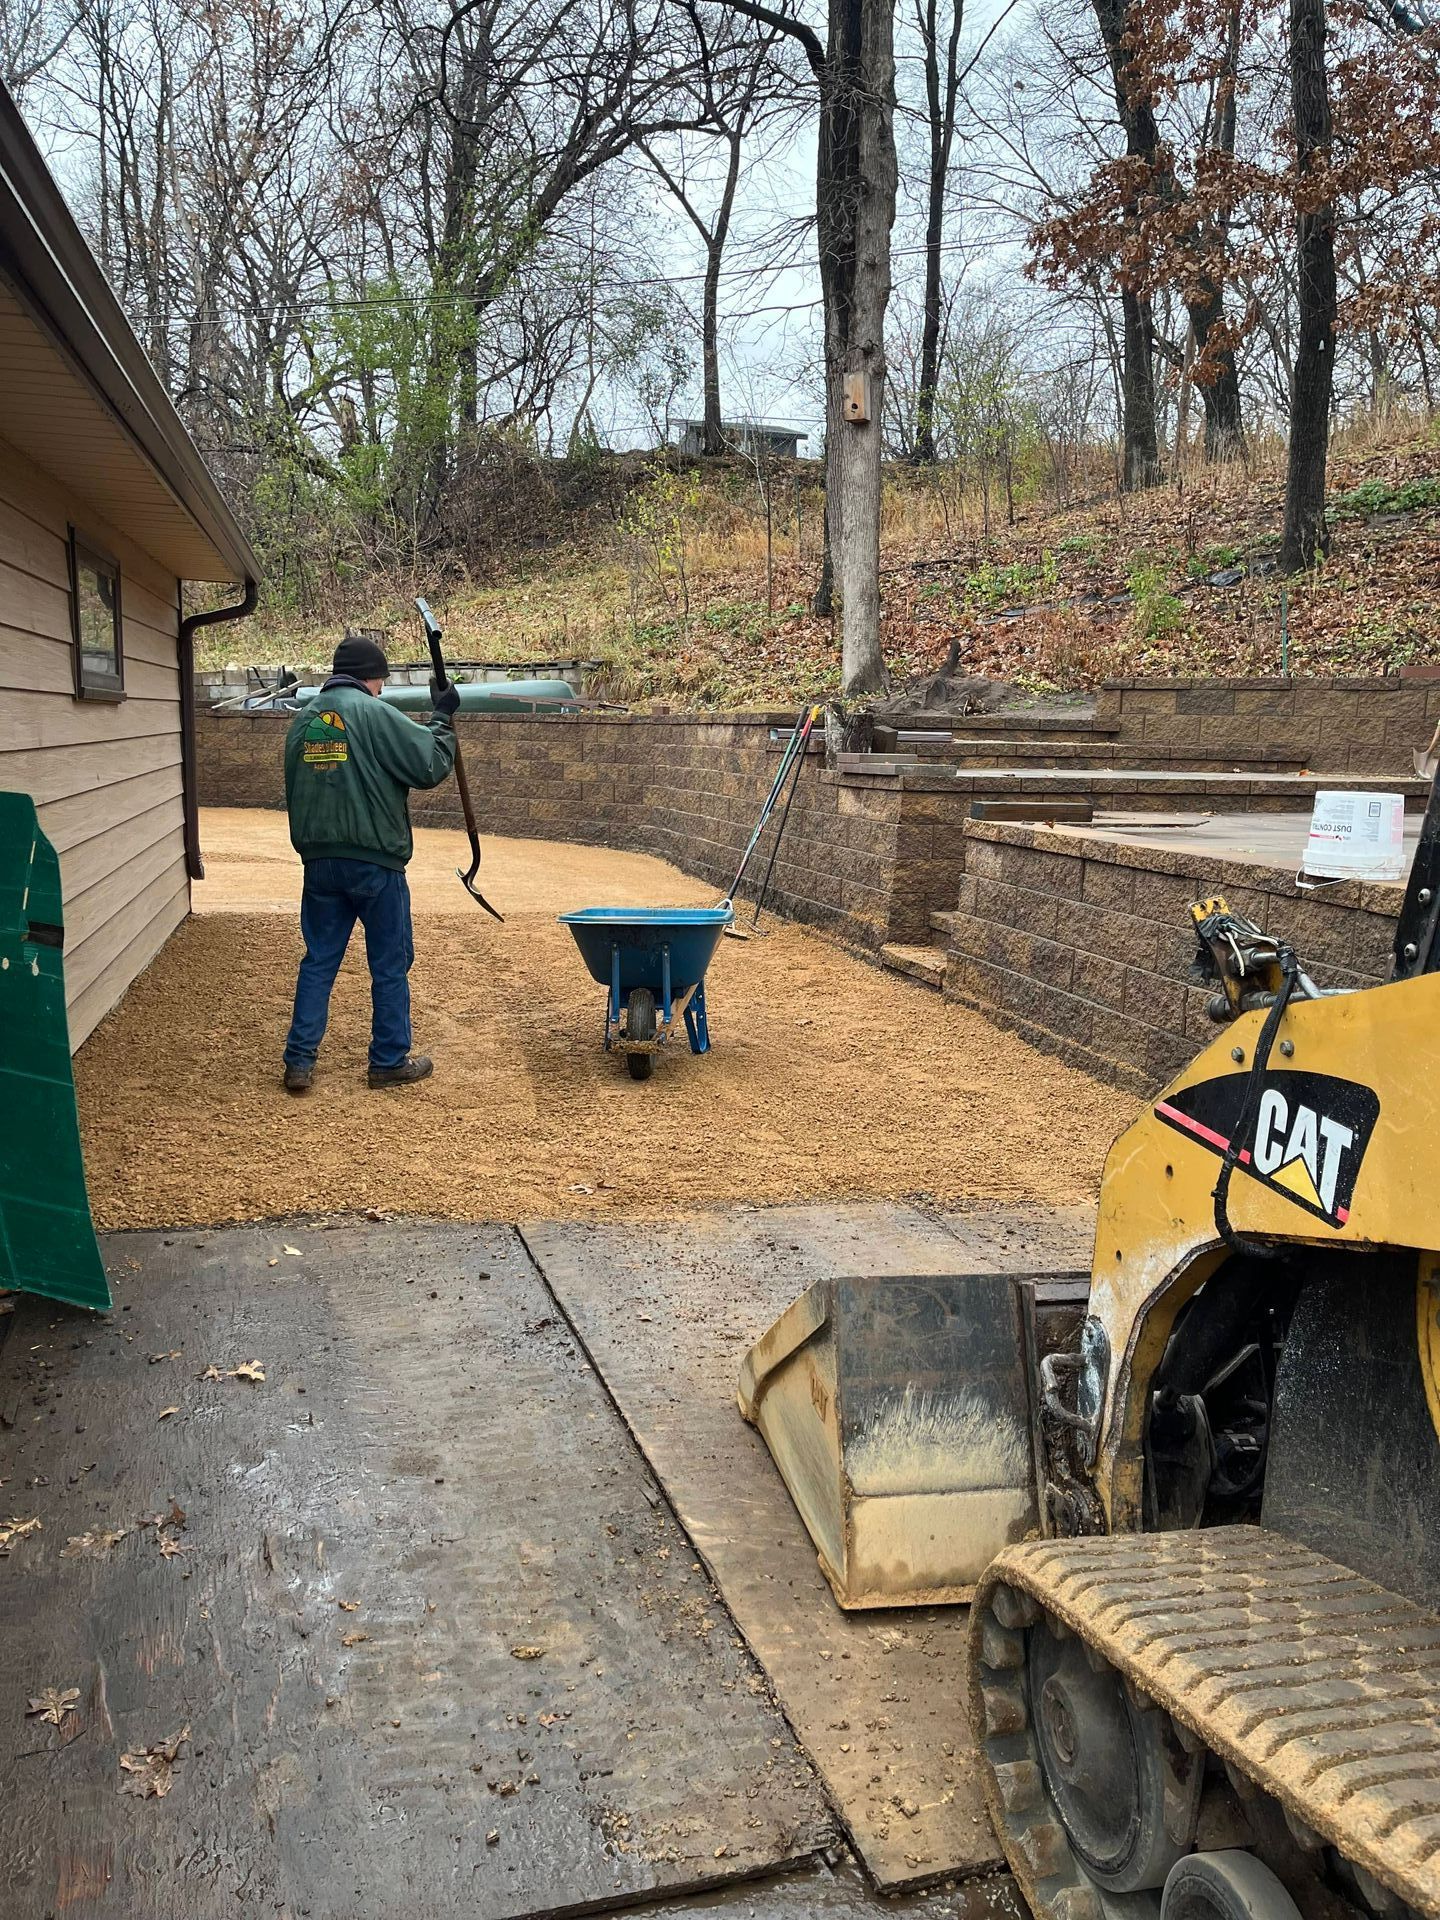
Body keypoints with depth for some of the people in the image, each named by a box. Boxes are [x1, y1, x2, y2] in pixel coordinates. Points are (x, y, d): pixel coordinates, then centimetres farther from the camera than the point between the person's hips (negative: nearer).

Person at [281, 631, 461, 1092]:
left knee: (318, 961, 12)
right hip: (374, 861, -6)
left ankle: (299, 1062, 10)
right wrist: (443, 717, 1)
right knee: (390, 965, 7)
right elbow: (430, 766, -12)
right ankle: (390, 1062, 15)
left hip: (319, 861, 6)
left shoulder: (303, 720, 10)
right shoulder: (374, 713, -11)